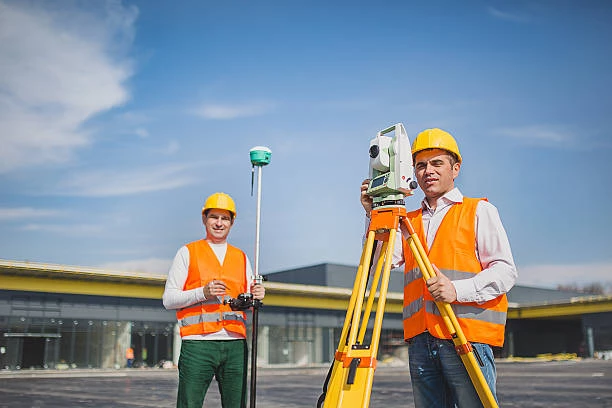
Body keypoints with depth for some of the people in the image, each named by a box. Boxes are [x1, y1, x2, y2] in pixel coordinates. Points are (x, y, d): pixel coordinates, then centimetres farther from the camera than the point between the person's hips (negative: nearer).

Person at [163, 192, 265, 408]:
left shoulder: (241, 258, 19)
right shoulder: (187, 253, 7)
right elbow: (168, 299, 1)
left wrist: (256, 296, -3)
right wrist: (202, 293, -14)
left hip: (235, 344, 4)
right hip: (198, 343, -4)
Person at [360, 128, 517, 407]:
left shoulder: (479, 211, 8)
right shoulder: (409, 221, 20)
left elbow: (505, 271, -2)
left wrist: (458, 289, -17)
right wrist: (374, 215, -4)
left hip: (467, 336, -4)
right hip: (419, 340, 4)